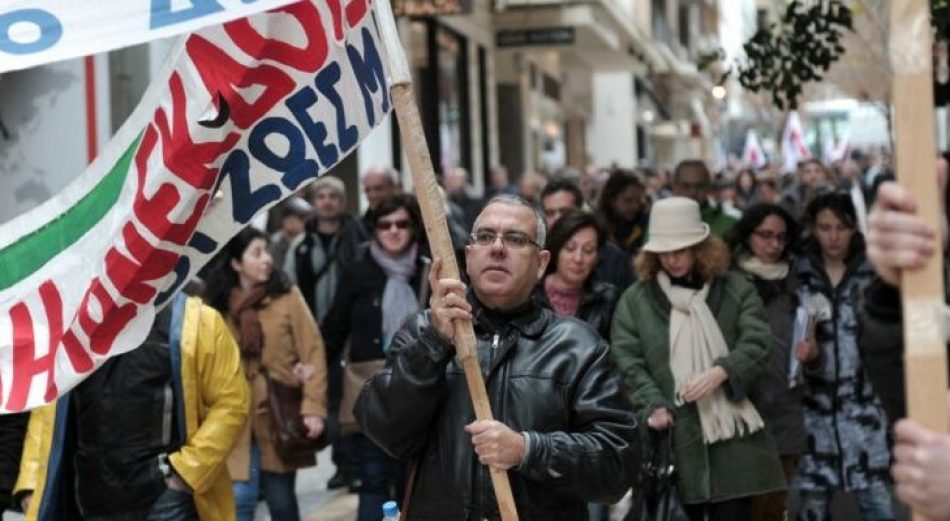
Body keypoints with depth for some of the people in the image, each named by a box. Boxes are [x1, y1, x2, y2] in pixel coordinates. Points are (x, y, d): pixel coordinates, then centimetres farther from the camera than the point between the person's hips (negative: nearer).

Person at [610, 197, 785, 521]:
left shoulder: (736, 289, 8)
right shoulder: (635, 299, 7)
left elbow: (757, 344, -3)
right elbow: (629, 364, 0)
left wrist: (720, 372, -20)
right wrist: (654, 406, -16)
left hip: (733, 435, 0)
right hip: (675, 439, 0)